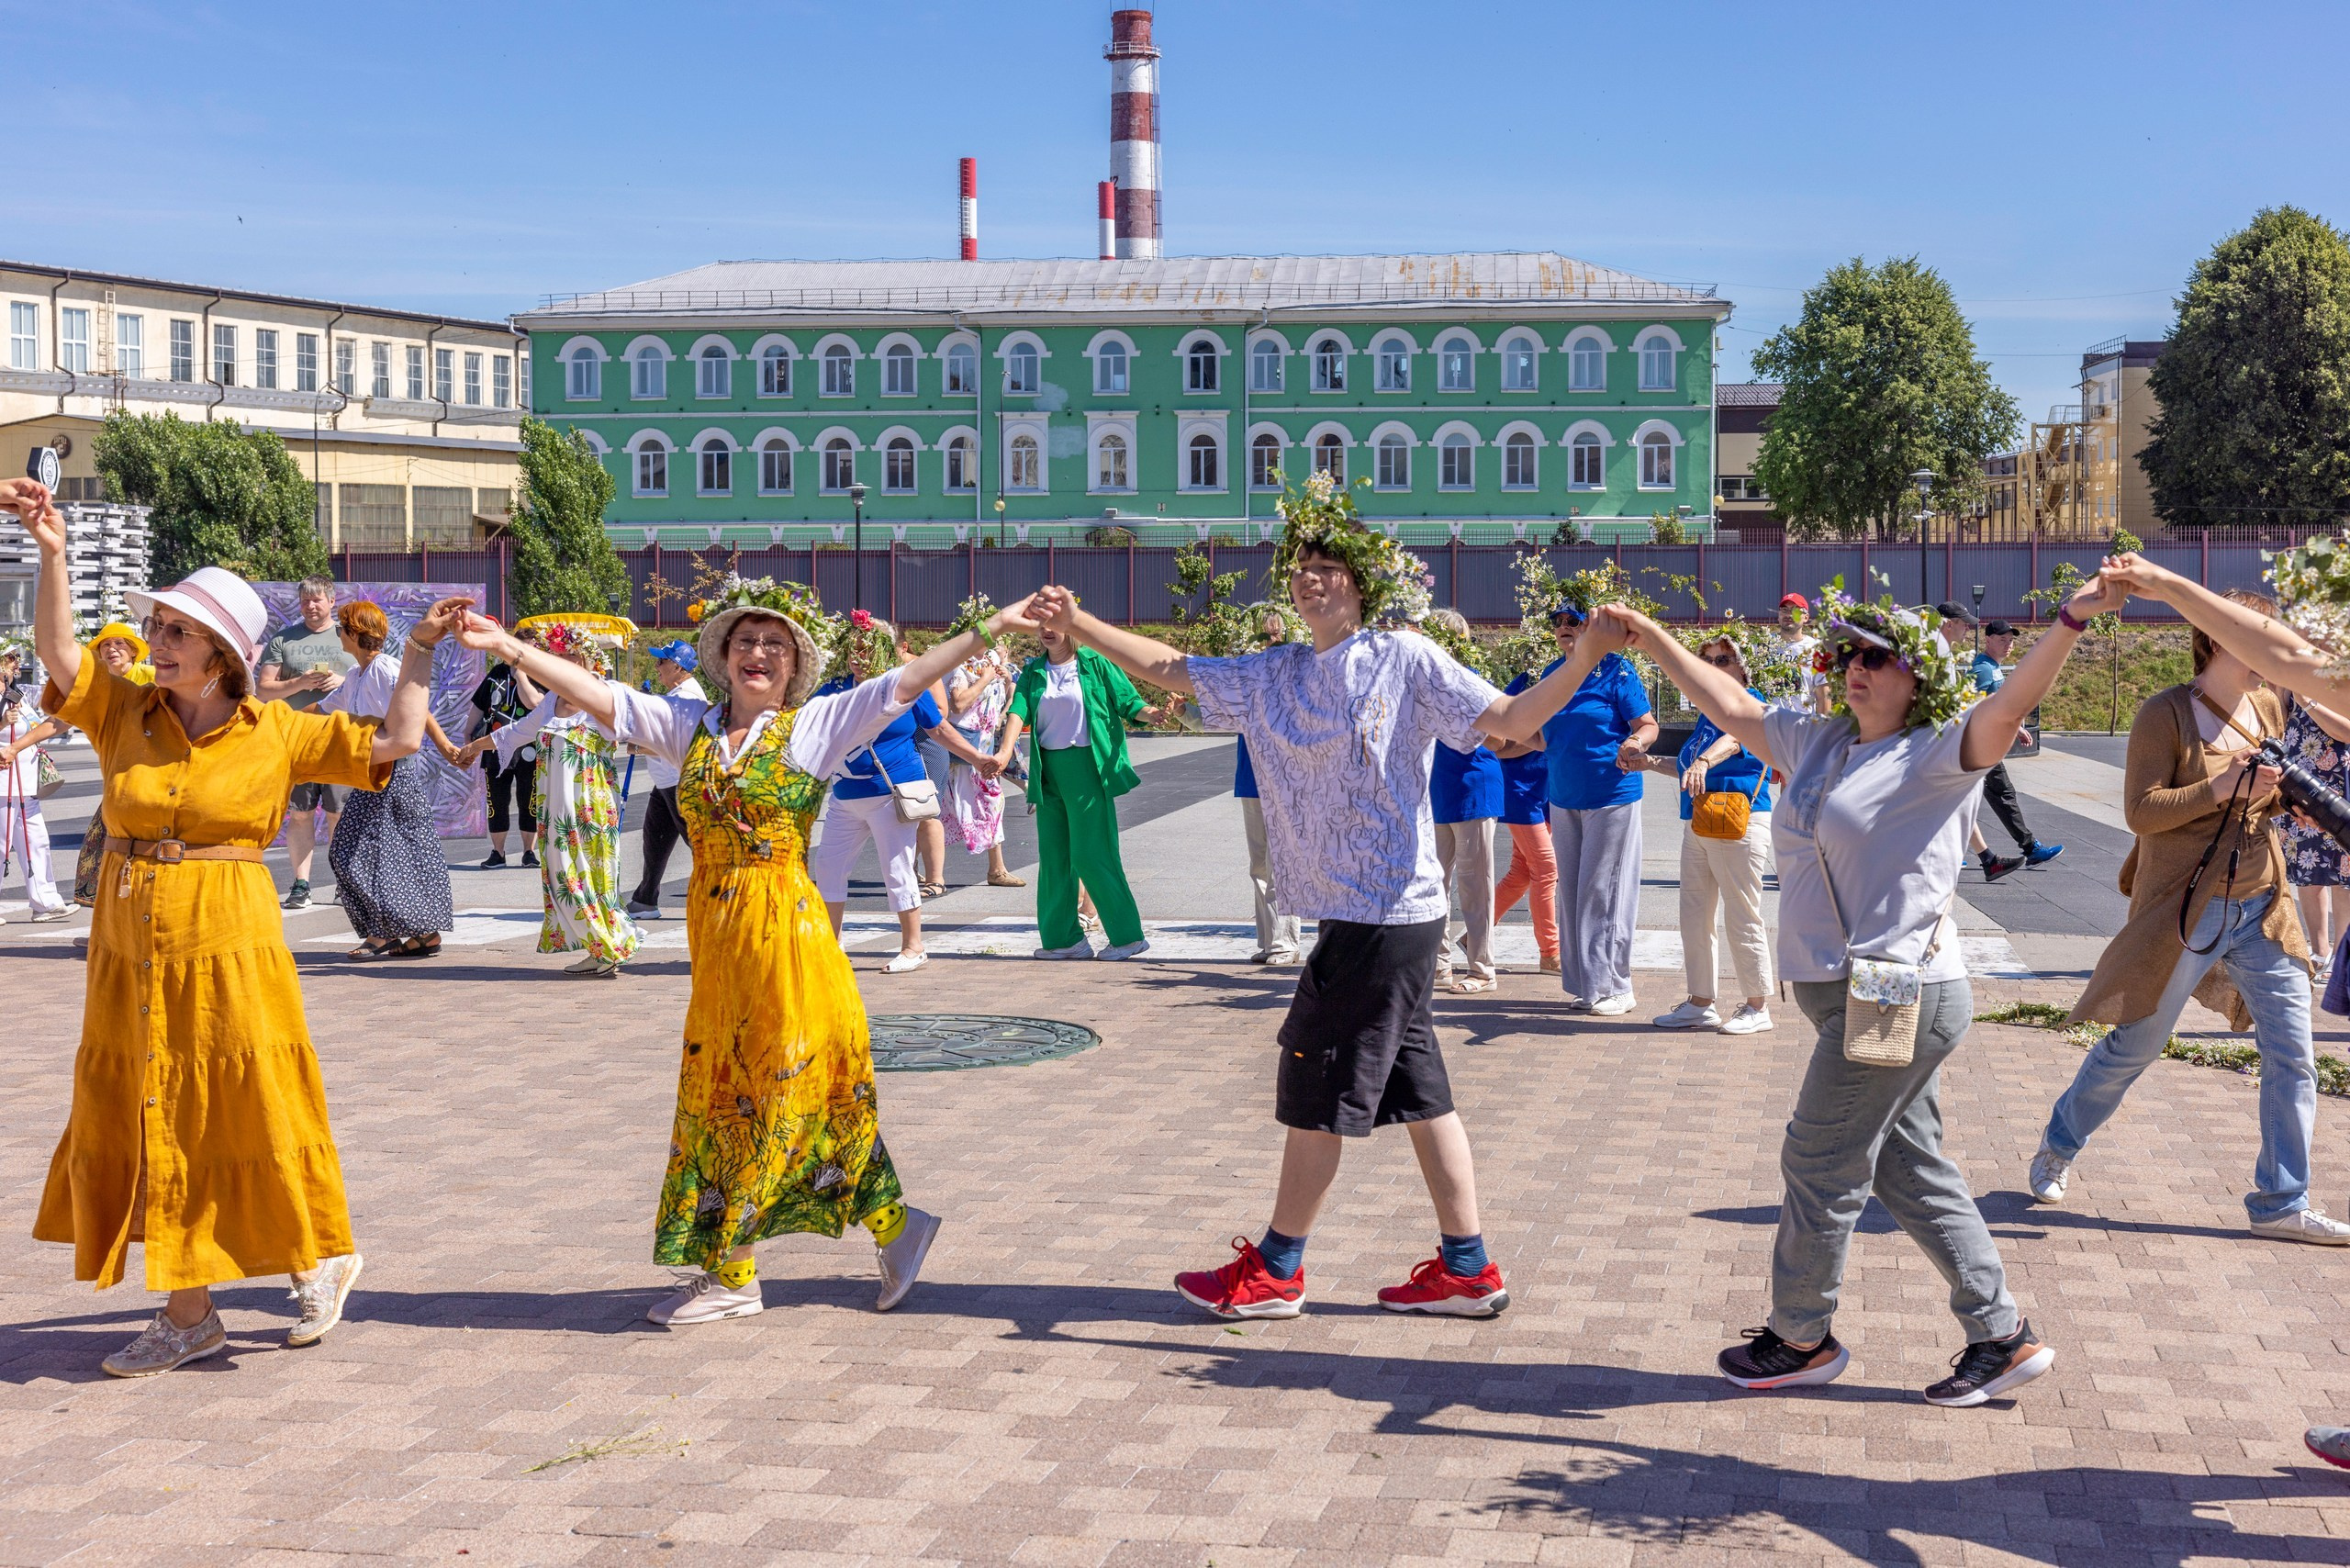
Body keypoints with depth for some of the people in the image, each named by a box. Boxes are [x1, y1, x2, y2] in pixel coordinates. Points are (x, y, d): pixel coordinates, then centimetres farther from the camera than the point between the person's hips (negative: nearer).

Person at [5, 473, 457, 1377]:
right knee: (151, 1128, 8)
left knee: (244, 1116, 3)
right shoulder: (123, 710, 3)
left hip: (228, 946, -4)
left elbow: (396, 741, -3)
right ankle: (187, 1316, 19)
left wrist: (420, 650, -2)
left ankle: (324, 1255, 26)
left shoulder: (276, 733, -3)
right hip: (132, 951, 4)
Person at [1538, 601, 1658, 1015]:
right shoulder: (1551, 674, 9)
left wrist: (1635, 743, -30)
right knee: (1570, 892, 9)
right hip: (1564, 798, 7)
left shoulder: (1615, 670, -9)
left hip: (1612, 797, -6)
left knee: (1604, 892, -5)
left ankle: (1613, 986, 3)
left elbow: (1648, 725, -10)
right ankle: (1582, 985, 17)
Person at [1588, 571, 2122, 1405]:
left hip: (1905, 993, -8)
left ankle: (1801, 1338, 20)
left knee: (1821, 1162, 2)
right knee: (1913, 1171, 13)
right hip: (1850, 994, 8)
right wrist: (1649, 639, 18)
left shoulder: (1937, 756, -10)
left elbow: (2007, 708, -26)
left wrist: (2070, 622, -41)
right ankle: (2003, 1334, 21)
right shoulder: (1815, 743, 12)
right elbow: (1730, 704, 20)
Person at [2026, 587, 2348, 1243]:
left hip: (2262, 906, 6)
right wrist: (2219, 788, -27)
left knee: (2292, 1056, 1)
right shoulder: (2166, 714, -11)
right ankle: (2059, 1147, 31)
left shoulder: (2267, 707, 8)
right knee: (2134, 1046, 7)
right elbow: (2141, 811, -18)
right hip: (2183, 910, -6)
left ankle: (2281, 1204, 12)